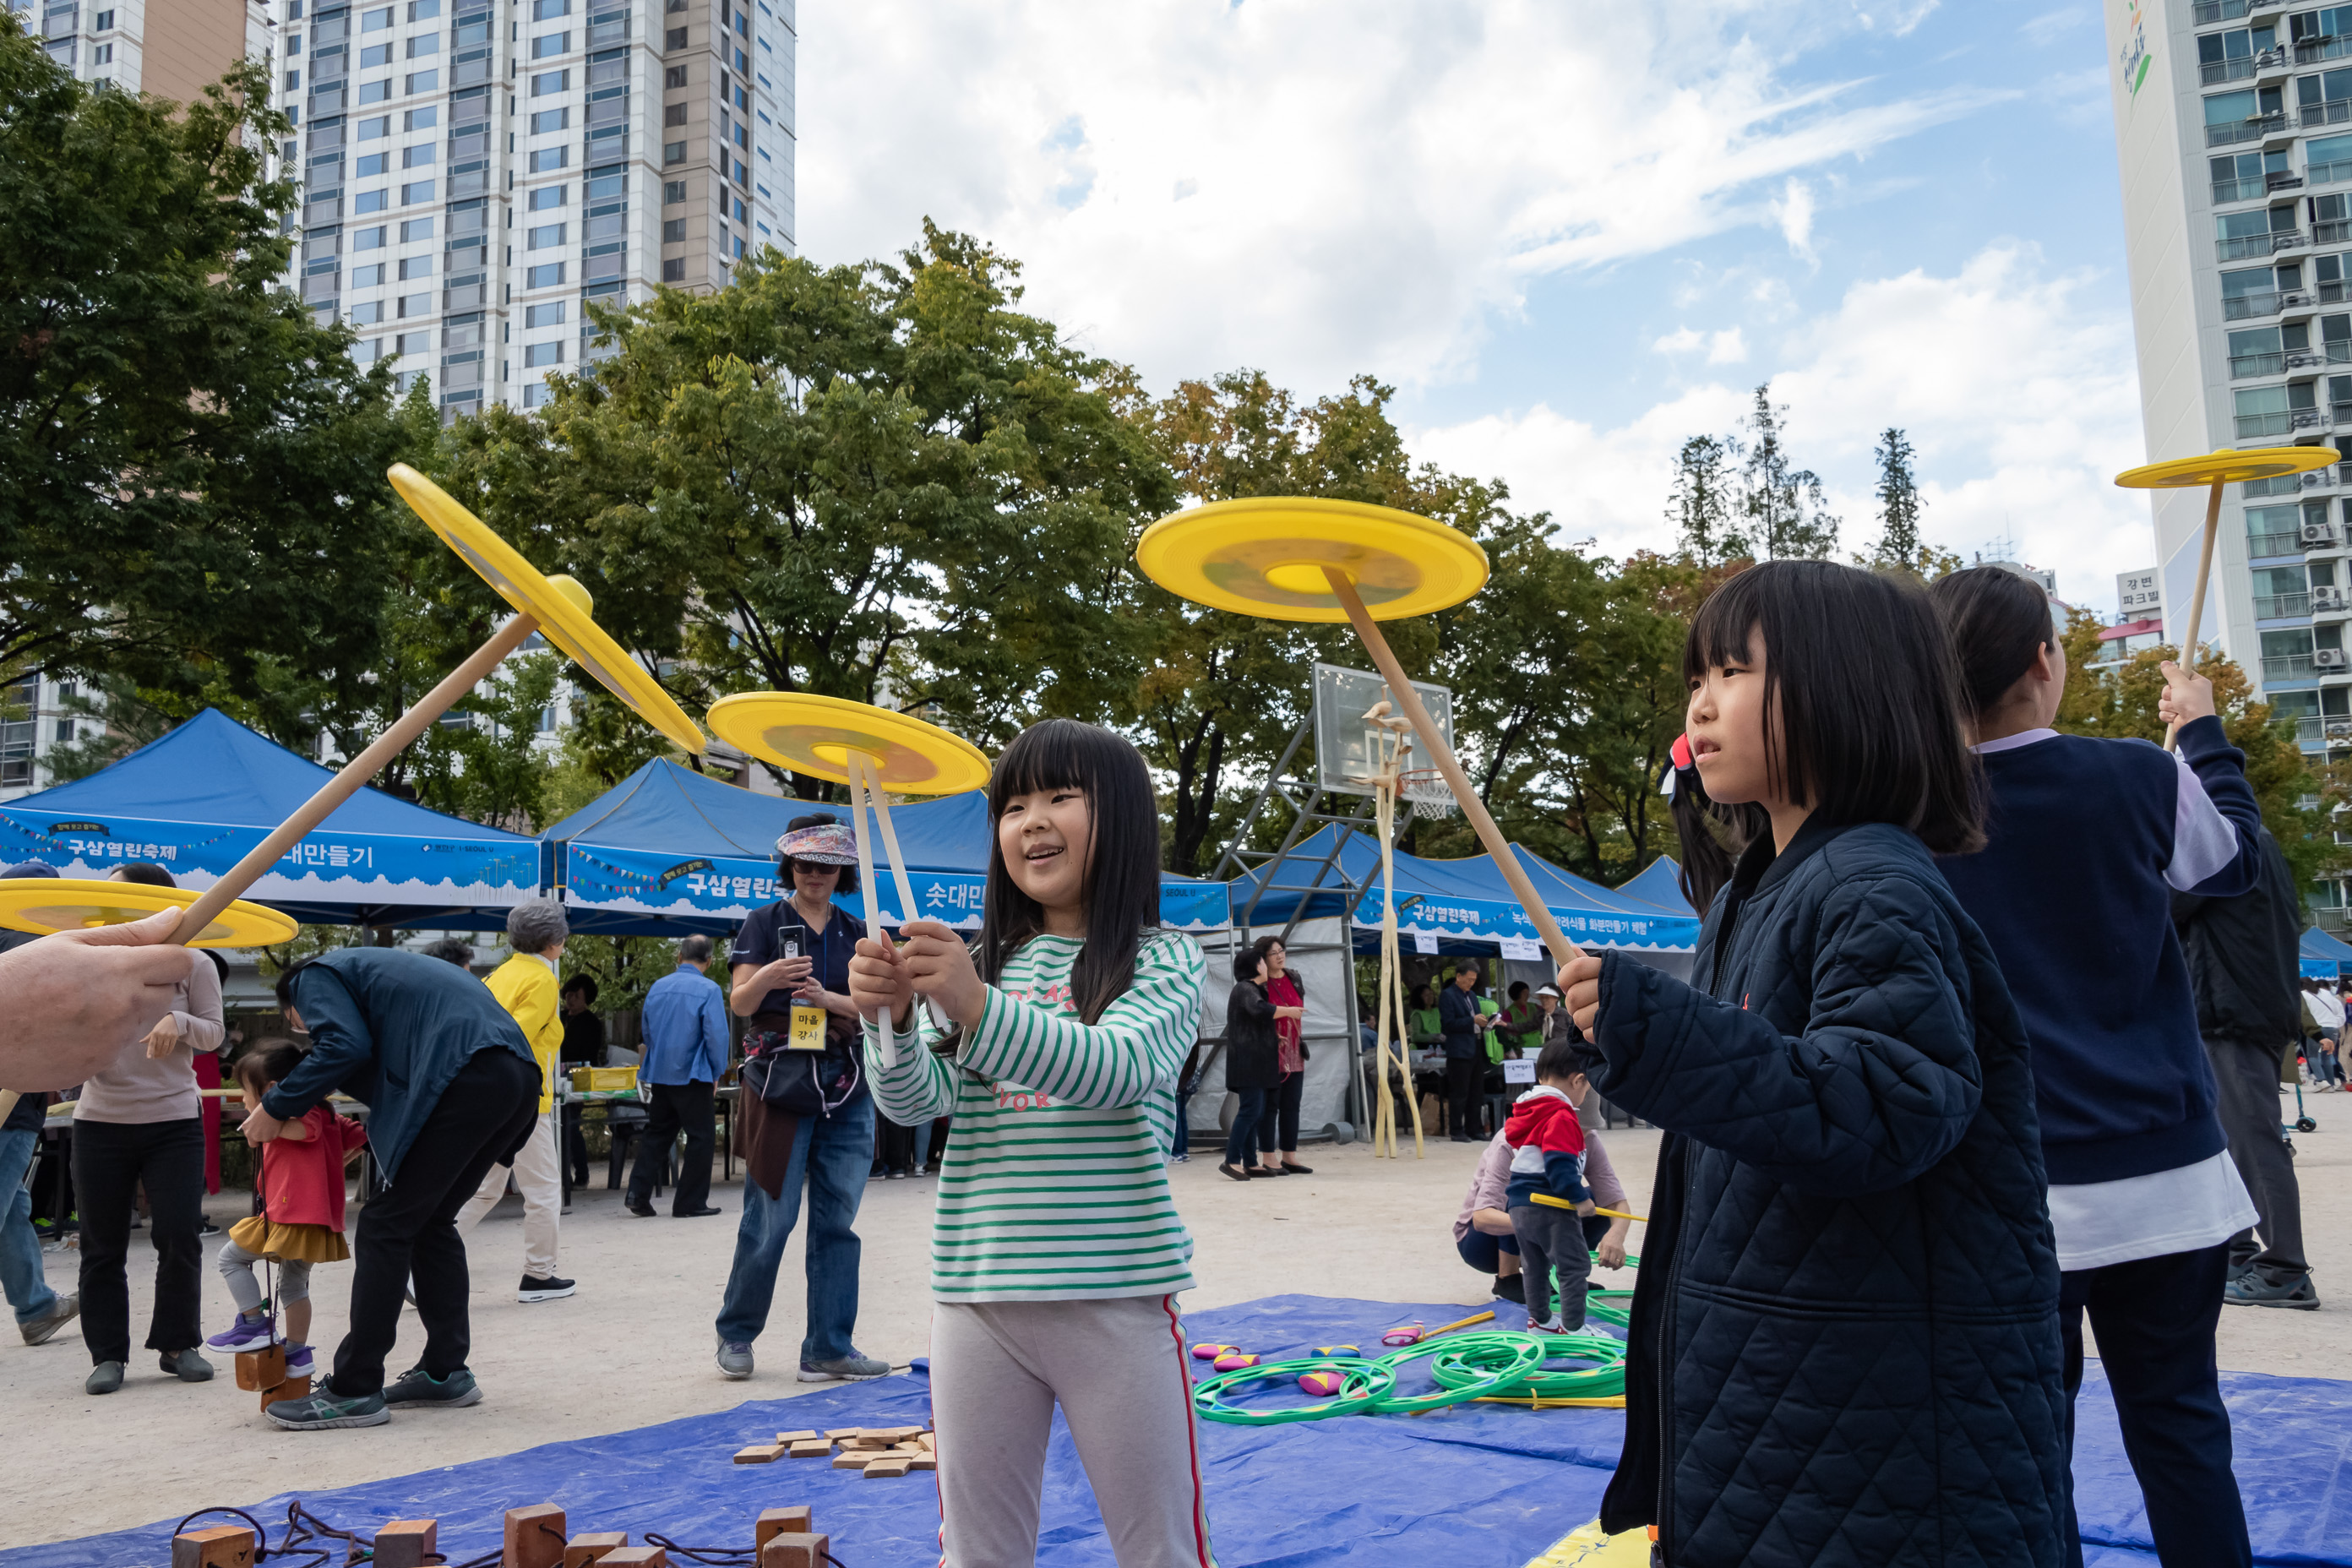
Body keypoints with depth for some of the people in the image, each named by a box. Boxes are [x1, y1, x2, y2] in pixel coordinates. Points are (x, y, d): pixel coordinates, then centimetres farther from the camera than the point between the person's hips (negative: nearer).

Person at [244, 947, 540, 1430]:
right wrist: (371, 1135, 35)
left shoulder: (315, 977, 13)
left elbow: (345, 1047, -6)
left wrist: (276, 1109, 3)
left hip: (470, 1077, -9)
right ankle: (445, 1371, 23)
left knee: (386, 1225, 0)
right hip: (521, 1076, 9)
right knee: (431, 1221, 19)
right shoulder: (369, 969, 38)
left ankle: (354, 1391, 3)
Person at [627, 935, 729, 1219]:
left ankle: (638, 1194, 8)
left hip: (659, 1075, 6)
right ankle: (690, 1203, 6)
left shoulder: (657, 987, 6)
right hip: (692, 1076, -6)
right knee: (700, 1137, 4)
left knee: (656, 1134, 15)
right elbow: (716, 1035, -15)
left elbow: (647, 1032, 15)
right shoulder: (708, 989, -13)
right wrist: (717, 1072, -3)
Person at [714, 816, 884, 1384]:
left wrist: (830, 999, -14)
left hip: (846, 1084, 4)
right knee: (771, 1217, -3)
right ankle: (736, 1334, 17)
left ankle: (829, 1349, 10)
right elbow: (740, 1002, -6)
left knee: (837, 1220, 3)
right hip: (781, 1076, -4)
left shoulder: (856, 933, 13)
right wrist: (765, 979, -27)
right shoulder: (765, 922, 3)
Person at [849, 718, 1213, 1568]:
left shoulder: (1163, 962, -1)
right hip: (976, 1295, 4)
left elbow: (1116, 1069, -20)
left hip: (1116, 1296, -3)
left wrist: (978, 1008, -34)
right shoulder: (981, 962, 10)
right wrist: (894, 1018, -22)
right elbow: (921, 1098, 0)